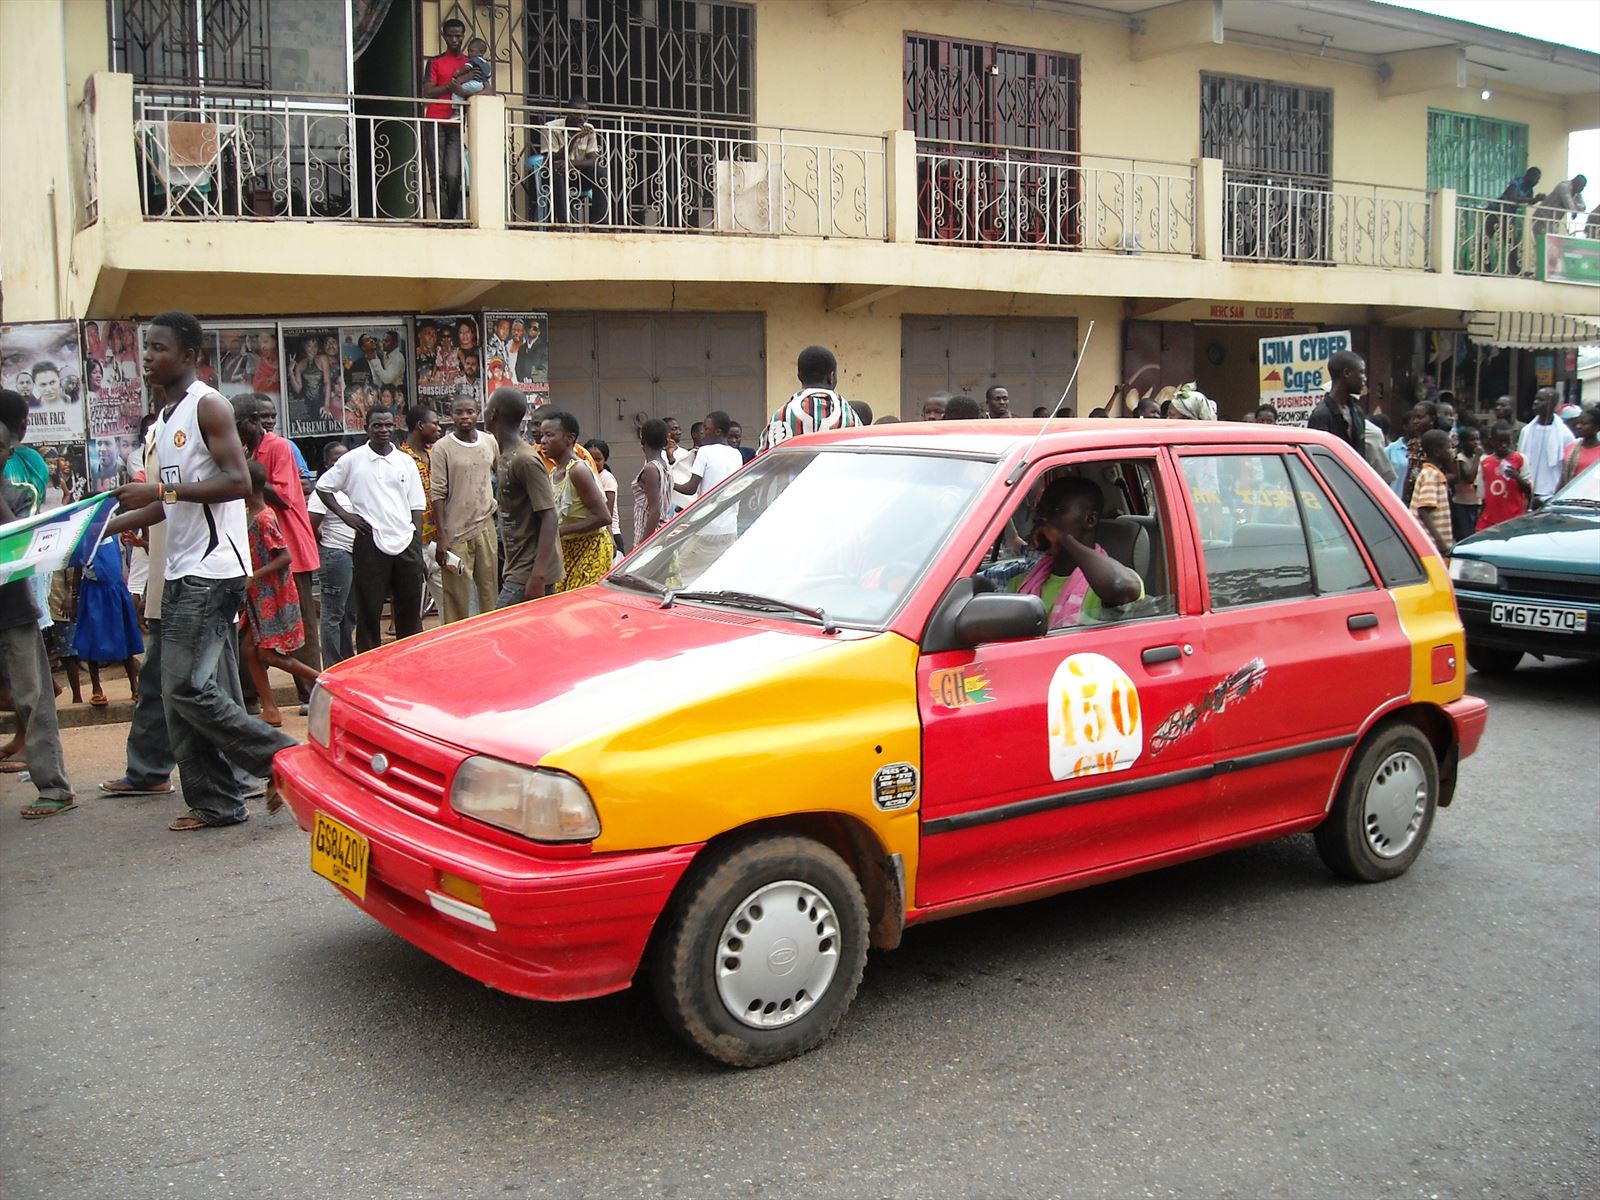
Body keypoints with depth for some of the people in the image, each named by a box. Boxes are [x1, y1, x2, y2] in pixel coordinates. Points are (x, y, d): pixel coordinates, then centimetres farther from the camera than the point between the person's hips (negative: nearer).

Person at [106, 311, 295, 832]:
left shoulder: (208, 406, -8)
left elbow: (238, 482, -19)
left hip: (213, 569, -9)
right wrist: (108, 526, 18)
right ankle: (216, 802, 13)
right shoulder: (165, 418, 20)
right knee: (194, 690, 8)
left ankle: (282, 756, -2)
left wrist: (161, 489, -22)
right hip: (183, 572, 9)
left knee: (187, 686, -13)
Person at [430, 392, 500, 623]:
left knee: (490, 590, 10)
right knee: (457, 597, -2)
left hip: (486, 526, 4)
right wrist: (442, 536, -12)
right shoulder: (442, 448, -6)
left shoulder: (490, 443, 6)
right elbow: (437, 494, -8)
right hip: (456, 532, -4)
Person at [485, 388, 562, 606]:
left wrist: (538, 576, -26)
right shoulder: (506, 457, 14)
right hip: (518, 569, 9)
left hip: (529, 574, -9)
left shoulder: (525, 461, -16)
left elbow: (549, 518, -20)